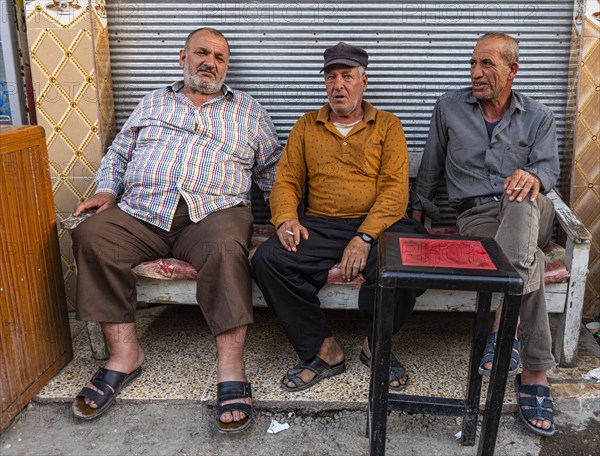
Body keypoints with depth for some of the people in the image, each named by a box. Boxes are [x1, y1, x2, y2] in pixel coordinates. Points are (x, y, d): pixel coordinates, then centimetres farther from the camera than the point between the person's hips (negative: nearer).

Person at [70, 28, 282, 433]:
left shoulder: (249, 111, 22)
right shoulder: (152, 103, 26)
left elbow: (273, 168, 20)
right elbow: (118, 155, 25)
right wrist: (107, 190, 5)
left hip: (213, 211, -2)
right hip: (140, 212, 3)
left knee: (226, 247, -36)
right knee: (91, 236, -25)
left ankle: (231, 365, -33)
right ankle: (124, 351, -17)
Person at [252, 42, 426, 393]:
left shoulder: (387, 125, 9)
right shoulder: (307, 126, 18)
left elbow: (396, 190, -3)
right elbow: (286, 179, 13)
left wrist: (365, 236, -18)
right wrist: (286, 218, -10)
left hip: (376, 225, -2)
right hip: (320, 226, 2)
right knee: (268, 259, -24)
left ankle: (377, 345, -1)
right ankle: (324, 350, -9)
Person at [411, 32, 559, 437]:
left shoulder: (539, 116, 13)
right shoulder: (450, 107, 12)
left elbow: (550, 166, -2)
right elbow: (431, 167, 20)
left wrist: (533, 176, -26)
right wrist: (419, 206, 21)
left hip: (528, 213, 1)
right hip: (475, 215, 0)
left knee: (519, 199, -41)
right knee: (531, 260, -35)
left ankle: (503, 324, -45)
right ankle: (535, 373, -33)